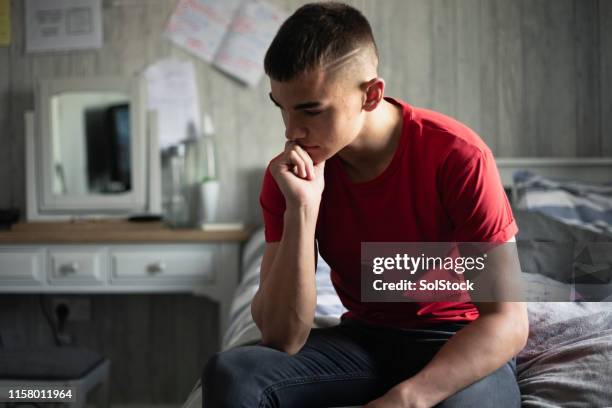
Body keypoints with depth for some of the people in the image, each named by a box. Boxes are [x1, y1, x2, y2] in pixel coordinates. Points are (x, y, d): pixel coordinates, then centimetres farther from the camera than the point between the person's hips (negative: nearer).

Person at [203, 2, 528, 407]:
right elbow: (281, 339, -15)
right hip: (363, 339, 3)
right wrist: (301, 207, -25)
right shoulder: (290, 173, -9)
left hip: (460, 346, -3)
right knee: (231, 372, -24)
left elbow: (508, 320, -20)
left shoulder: (457, 155, -19)